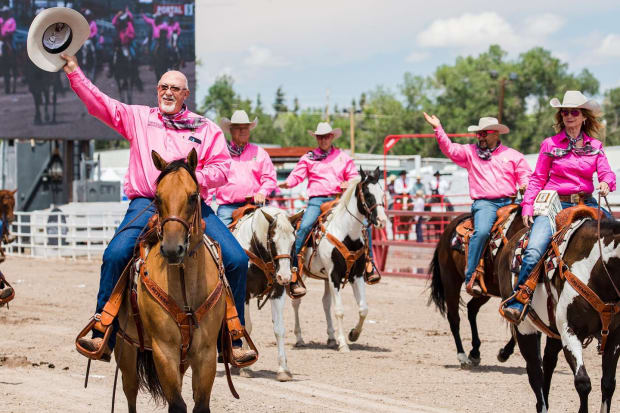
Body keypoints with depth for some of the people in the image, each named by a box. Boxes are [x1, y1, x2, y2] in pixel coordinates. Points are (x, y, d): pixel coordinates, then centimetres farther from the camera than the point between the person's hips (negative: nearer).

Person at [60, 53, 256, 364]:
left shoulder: (206, 128, 16)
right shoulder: (137, 118, 18)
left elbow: (222, 167, 8)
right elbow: (98, 103, 12)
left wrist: (194, 178, -11)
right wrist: (74, 72, 2)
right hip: (146, 204, -1)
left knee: (237, 259, -15)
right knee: (116, 254, -28)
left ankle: (233, 341, -4)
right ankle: (103, 335, -21)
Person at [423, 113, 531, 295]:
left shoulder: (513, 155, 17)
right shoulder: (470, 152, 16)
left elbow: (525, 175, 15)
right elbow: (450, 149, 5)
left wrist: (525, 186, -8)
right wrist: (438, 129, -6)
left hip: (509, 202, 2)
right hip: (484, 203, -2)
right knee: (482, 231, -30)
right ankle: (471, 277, -28)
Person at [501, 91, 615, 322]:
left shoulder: (595, 147, 12)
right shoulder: (550, 145, 6)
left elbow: (606, 173, 2)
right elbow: (538, 179, 6)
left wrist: (606, 183, -22)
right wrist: (528, 206, -5)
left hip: (586, 204, 3)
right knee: (534, 250, -24)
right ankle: (517, 302, -18)